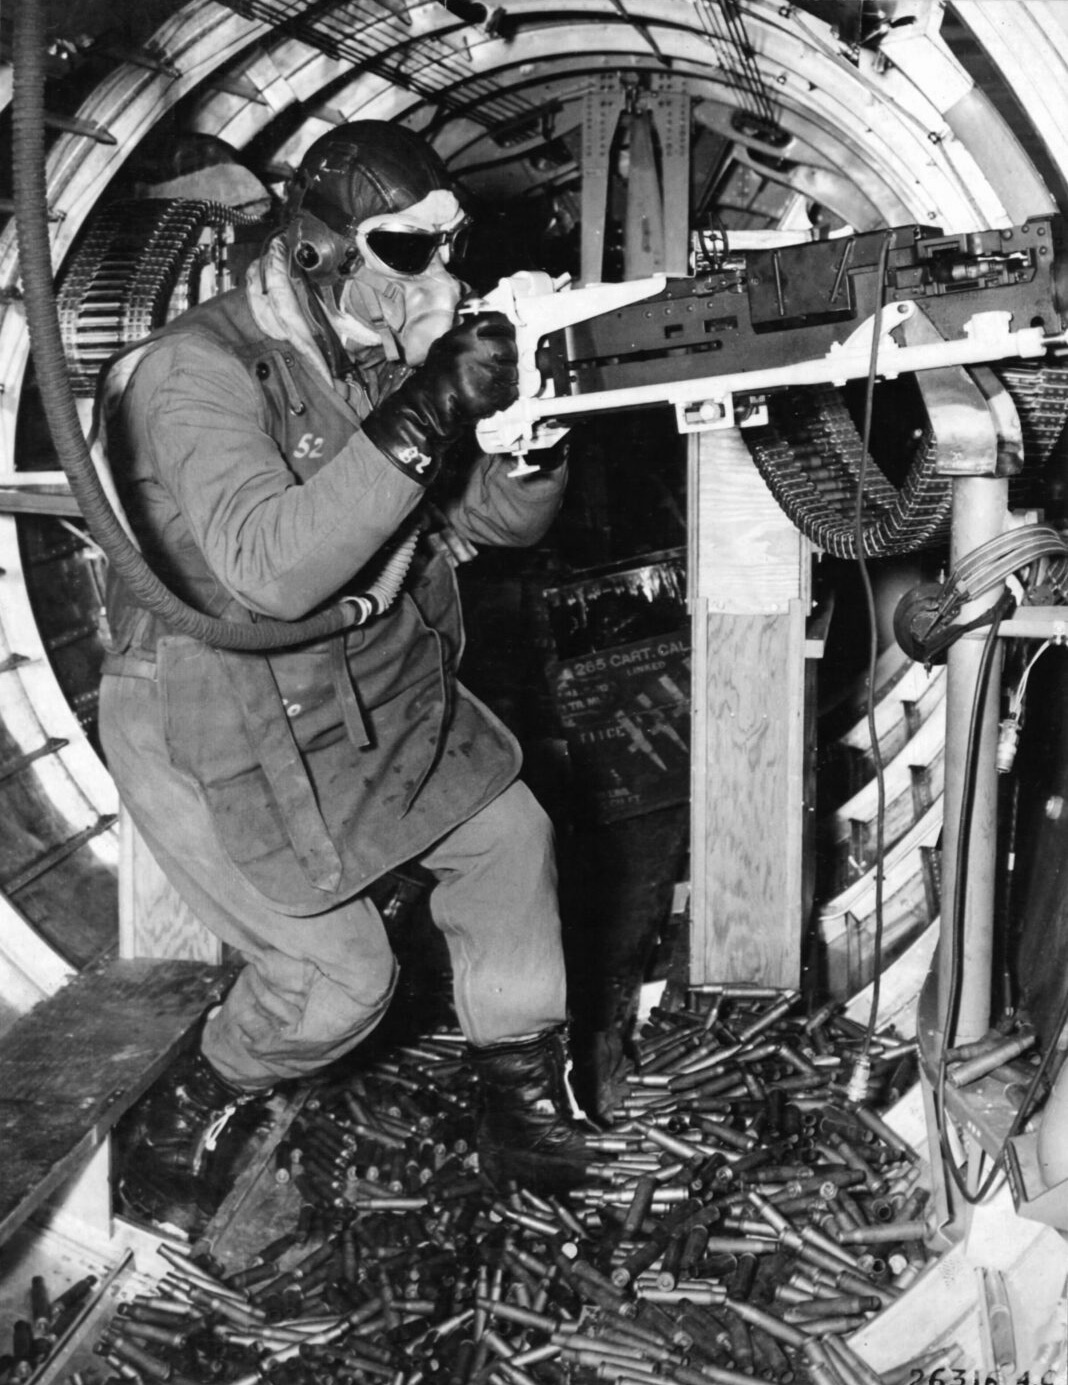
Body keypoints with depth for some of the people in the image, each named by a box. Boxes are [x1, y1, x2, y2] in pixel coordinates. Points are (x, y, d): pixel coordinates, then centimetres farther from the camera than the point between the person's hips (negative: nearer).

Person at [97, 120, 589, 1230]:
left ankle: (523, 1085, 27)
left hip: (379, 691, 8)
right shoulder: (195, 372, -24)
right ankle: (184, 1116, 25)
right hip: (217, 733, -7)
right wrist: (424, 417, -39)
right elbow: (270, 568, -37)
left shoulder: (389, 351, -1)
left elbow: (493, 517, 2)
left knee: (508, 838, 3)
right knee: (339, 980, -6)